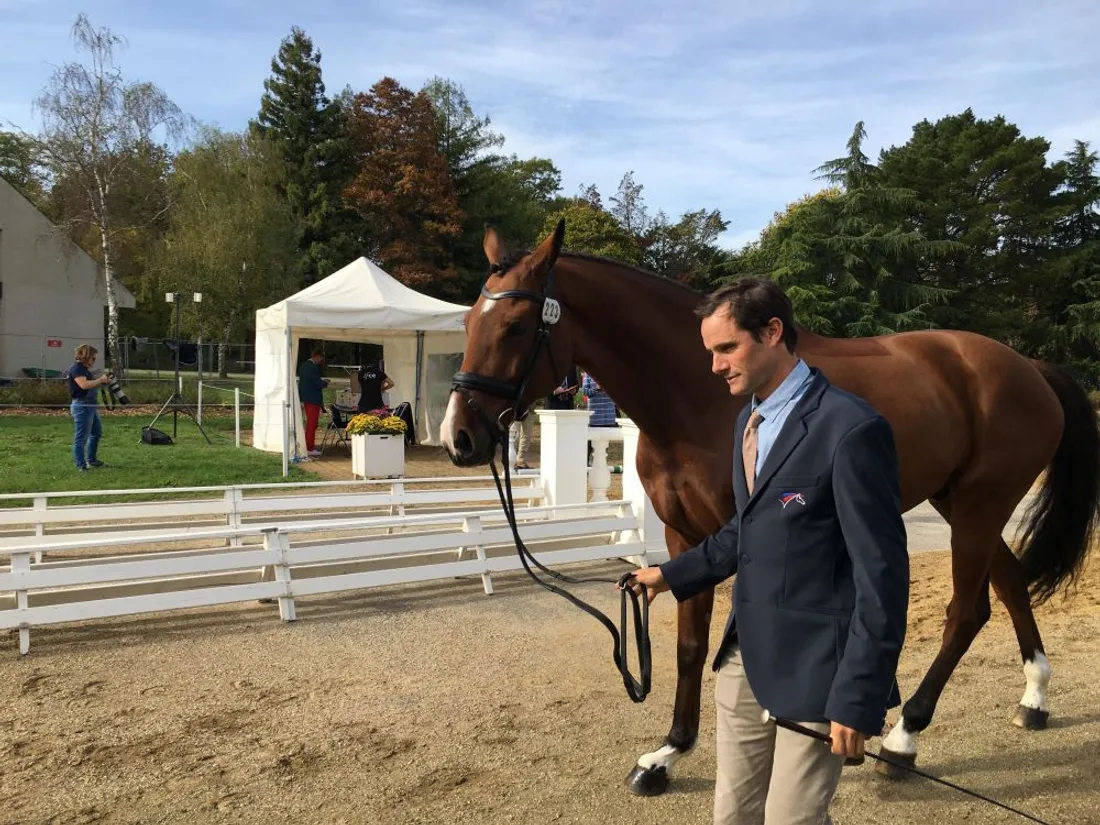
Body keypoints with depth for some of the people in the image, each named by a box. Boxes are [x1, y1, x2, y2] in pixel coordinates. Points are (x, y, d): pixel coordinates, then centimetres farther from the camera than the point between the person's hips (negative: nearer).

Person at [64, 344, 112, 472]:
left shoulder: (84, 368, 17)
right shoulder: (76, 368, -13)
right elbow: (84, 385, -26)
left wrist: (103, 381, 5)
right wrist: (100, 380, -16)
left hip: (91, 405, 11)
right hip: (82, 406, -11)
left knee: (97, 433, 22)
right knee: (81, 438, -6)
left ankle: (91, 459, 35)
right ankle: (81, 466, -2)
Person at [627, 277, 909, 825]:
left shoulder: (850, 428, -19)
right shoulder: (749, 419, 9)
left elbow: (881, 574, -18)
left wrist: (858, 698, -19)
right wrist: (674, 574, 16)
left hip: (812, 667, -8)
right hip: (745, 656, 8)